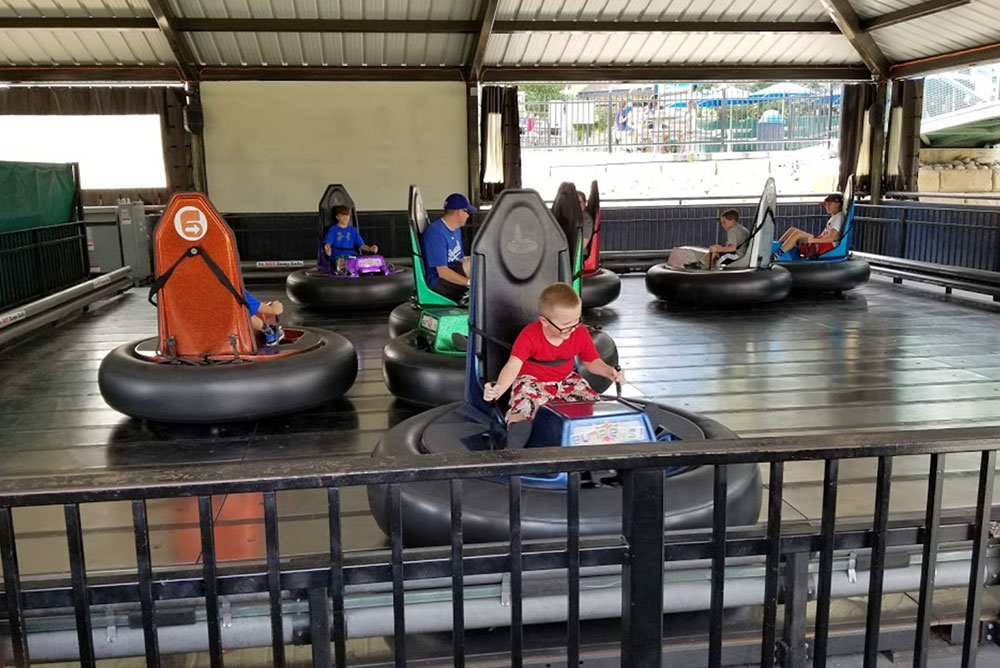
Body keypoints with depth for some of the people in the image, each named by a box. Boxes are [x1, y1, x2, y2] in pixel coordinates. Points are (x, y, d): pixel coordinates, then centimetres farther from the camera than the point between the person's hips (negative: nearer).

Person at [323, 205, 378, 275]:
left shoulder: (353, 230, 21)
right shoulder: (333, 229, 11)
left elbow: (361, 245, 16)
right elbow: (328, 242, -2)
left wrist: (370, 248, -6)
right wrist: (327, 249, -28)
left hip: (351, 255, 2)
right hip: (338, 256, -2)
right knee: (341, 261, -40)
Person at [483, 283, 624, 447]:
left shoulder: (581, 334, -11)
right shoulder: (529, 336, -24)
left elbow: (592, 362, 3)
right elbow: (513, 365, -33)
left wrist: (608, 371, -20)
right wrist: (499, 389, -52)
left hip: (567, 380, 4)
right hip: (532, 381, -4)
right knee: (523, 411, -31)